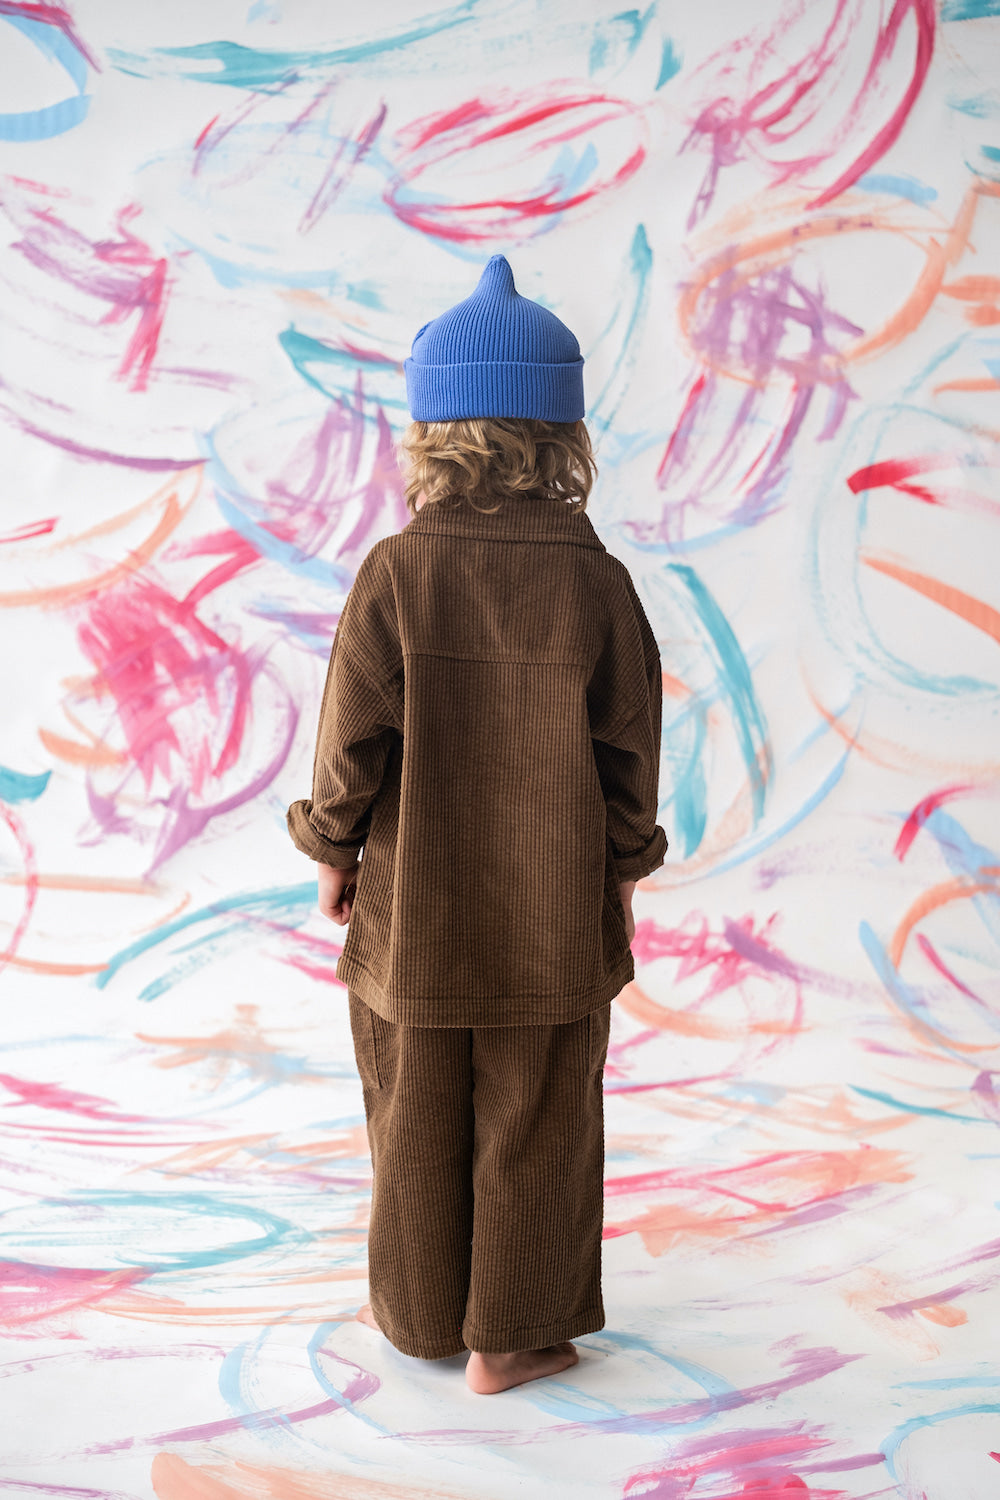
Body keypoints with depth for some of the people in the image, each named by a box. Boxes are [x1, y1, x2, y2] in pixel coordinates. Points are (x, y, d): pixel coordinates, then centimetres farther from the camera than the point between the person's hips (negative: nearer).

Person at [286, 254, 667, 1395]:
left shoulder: (394, 575, -12)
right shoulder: (598, 583, -9)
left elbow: (351, 736, -8)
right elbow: (629, 749, -4)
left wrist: (331, 848, 7)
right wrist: (624, 866, 10)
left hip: (413, 913, 0)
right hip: (556, 919, 0)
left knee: (416, 1127, 17)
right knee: (535, 1129, 13)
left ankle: (418, 1314, 33)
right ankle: (509, 1336, 23)